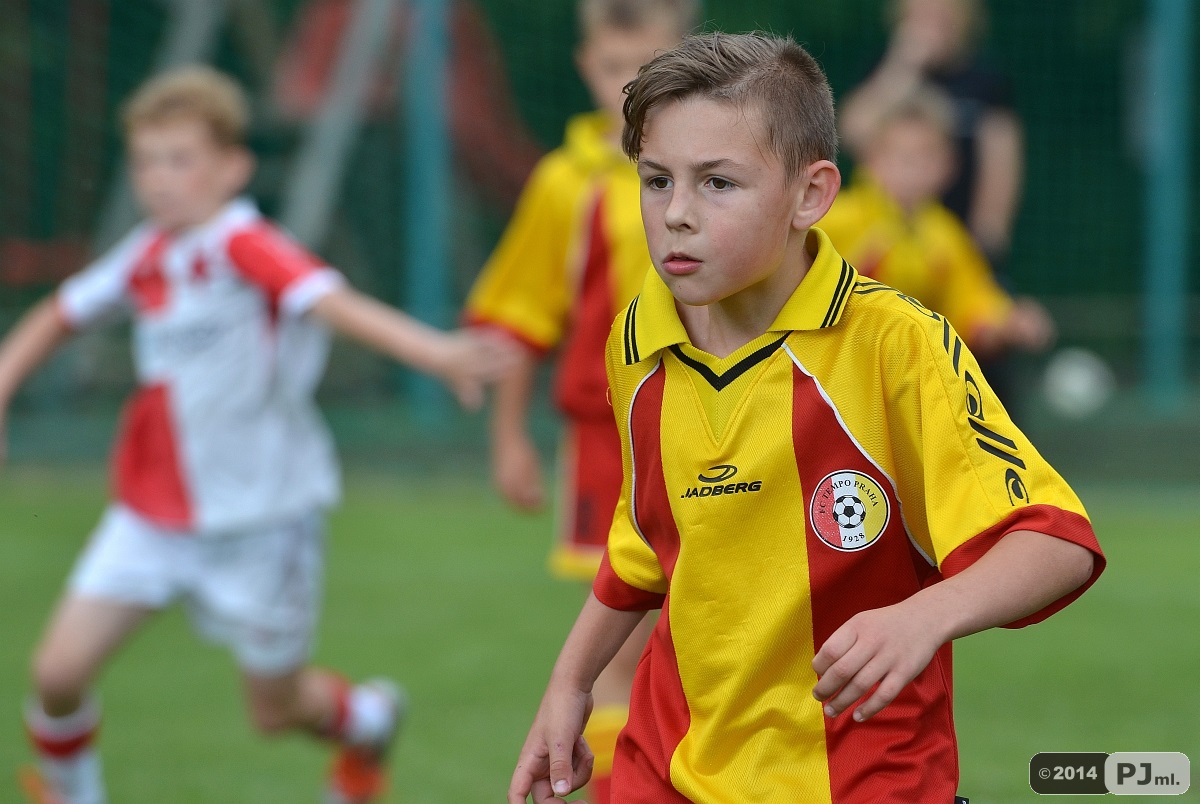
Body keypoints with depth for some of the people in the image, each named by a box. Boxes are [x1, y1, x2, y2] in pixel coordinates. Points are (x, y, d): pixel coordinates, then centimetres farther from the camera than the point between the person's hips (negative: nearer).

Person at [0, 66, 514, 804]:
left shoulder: (247, 248, -20)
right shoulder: (147, 255, 2)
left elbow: (334, 303, -36)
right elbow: (60, 317, 19)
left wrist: (438, 353, -51)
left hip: (259, 518, -5)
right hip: (151, 515, 5)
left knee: (276, 709, 10)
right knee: (60, 668, -7)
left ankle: (369, 720, 44)